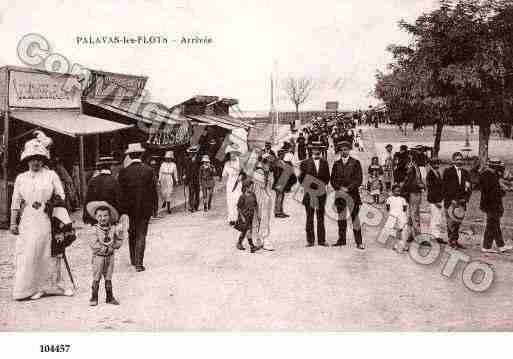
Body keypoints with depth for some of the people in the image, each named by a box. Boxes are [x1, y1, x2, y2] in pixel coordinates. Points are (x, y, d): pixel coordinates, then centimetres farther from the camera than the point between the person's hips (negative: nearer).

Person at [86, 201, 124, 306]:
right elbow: (93, 244, -20)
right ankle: (94, 298, 15)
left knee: (108, 278, 12)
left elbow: (119, 240, 11)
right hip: (98, 257, -3)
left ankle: (110, 297, 21)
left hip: (110, 257, 3)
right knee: (96, 278, 5)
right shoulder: (95, 229, -13)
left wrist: (116, 245, -9)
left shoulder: (113, 228, -2)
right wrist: (105, 249, -20)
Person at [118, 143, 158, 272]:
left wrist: (122, 210, 4)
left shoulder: (123, 172, -6)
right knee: (141, 234, 3)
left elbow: (120, 192, -4)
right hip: (145, 207, -1)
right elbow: (153, 190, -4)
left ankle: (133, 260, 27)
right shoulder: (148, 170, -7)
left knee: (132, 234, 18)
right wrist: (154, 205, 7)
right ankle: (139, 263, -3)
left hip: (129, 208, 1)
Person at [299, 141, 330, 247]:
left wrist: (321, 186, -5)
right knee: (309, 217, -1)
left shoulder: (324, 163, 11)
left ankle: (321, 240, 6)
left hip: (321, 192, 2)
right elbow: (301, 179, 3)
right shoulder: (306, 163, 4)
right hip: (309, 193, -2)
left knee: (320, 217, 4)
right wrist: (309, 185, -10)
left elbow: (327, 178, 11)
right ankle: (310, 240, 2)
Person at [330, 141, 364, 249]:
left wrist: (348, 188, -11)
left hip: (352, 193, -3)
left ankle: (359, 242, -1)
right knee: (341, 216, 5)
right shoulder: (336, 164, 11)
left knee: (355, 216, -4)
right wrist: (339, 187, -5)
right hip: (339, 193, 3)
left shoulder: (355, 163, 0)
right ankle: (341, 239, 11)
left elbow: (359, 179, -4)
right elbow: (332, 179, 12)